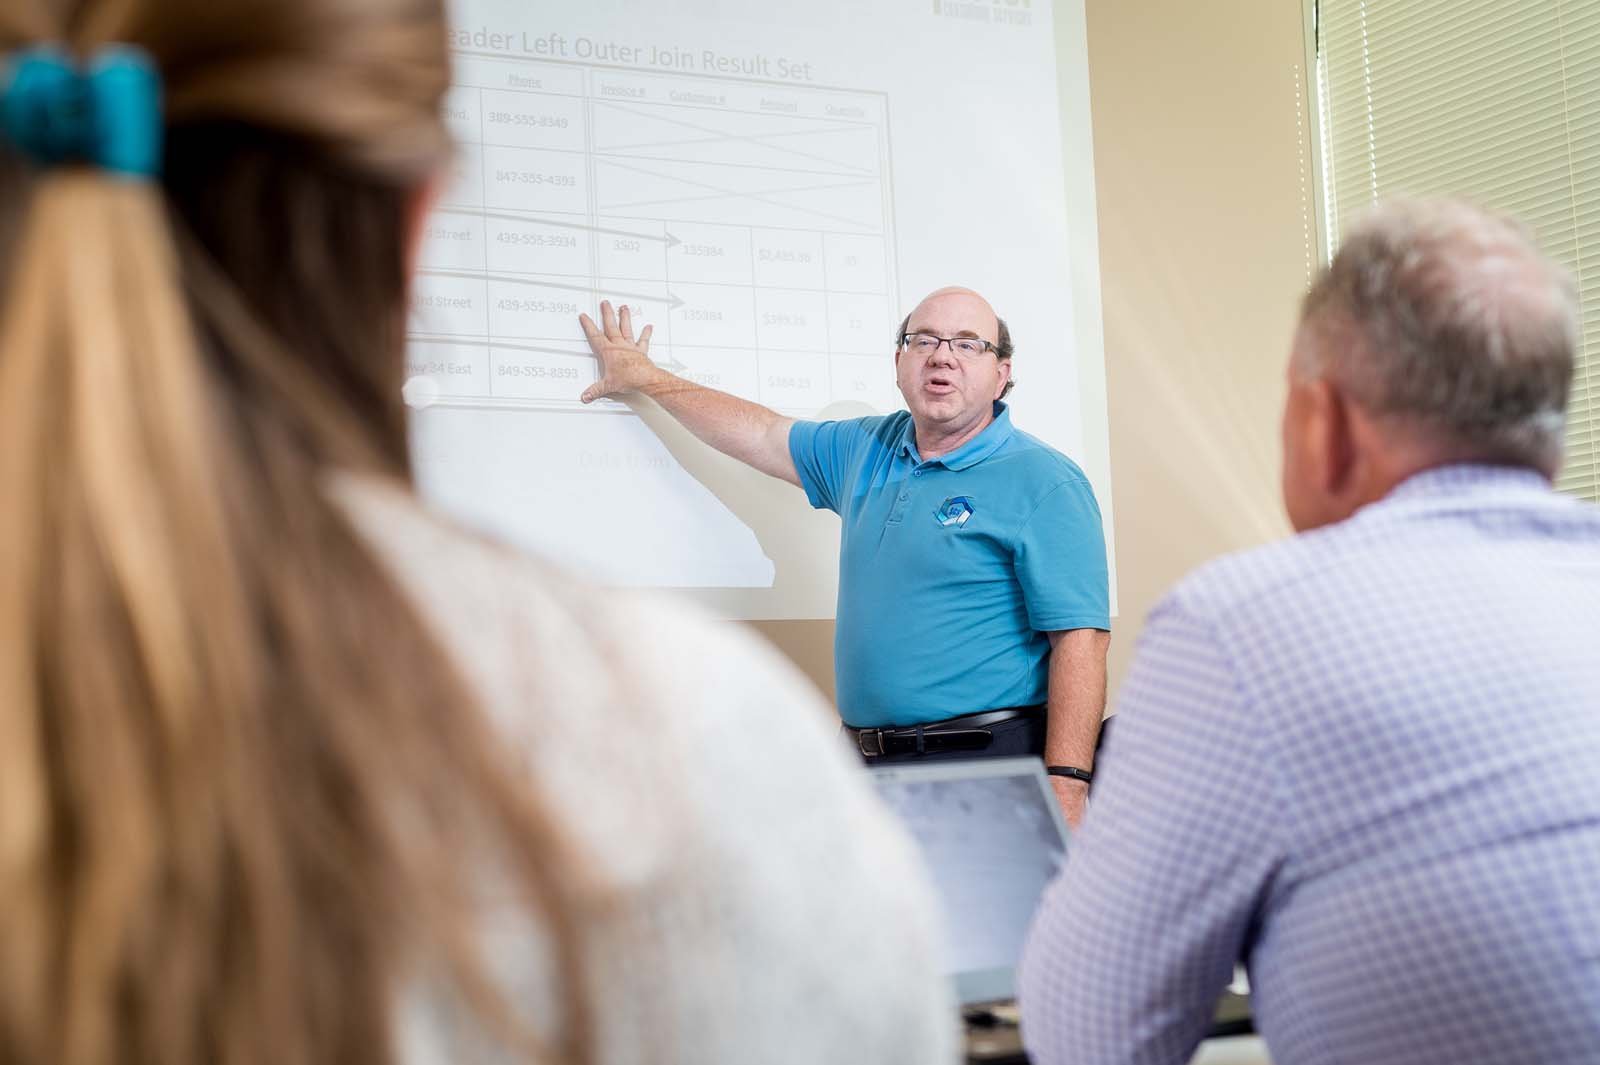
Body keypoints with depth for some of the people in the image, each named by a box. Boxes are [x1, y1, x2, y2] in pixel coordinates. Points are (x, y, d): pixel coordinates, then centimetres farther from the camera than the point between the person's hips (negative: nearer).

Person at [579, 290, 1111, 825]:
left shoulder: (1045, 484, -7)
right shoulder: (867, 450, 15)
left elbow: (1079, 638, -14)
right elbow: (761, 433, 30)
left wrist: (1065, 792, -22)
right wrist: (644, 376, 37)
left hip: (990, 770, -6)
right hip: (871, 763, 6)